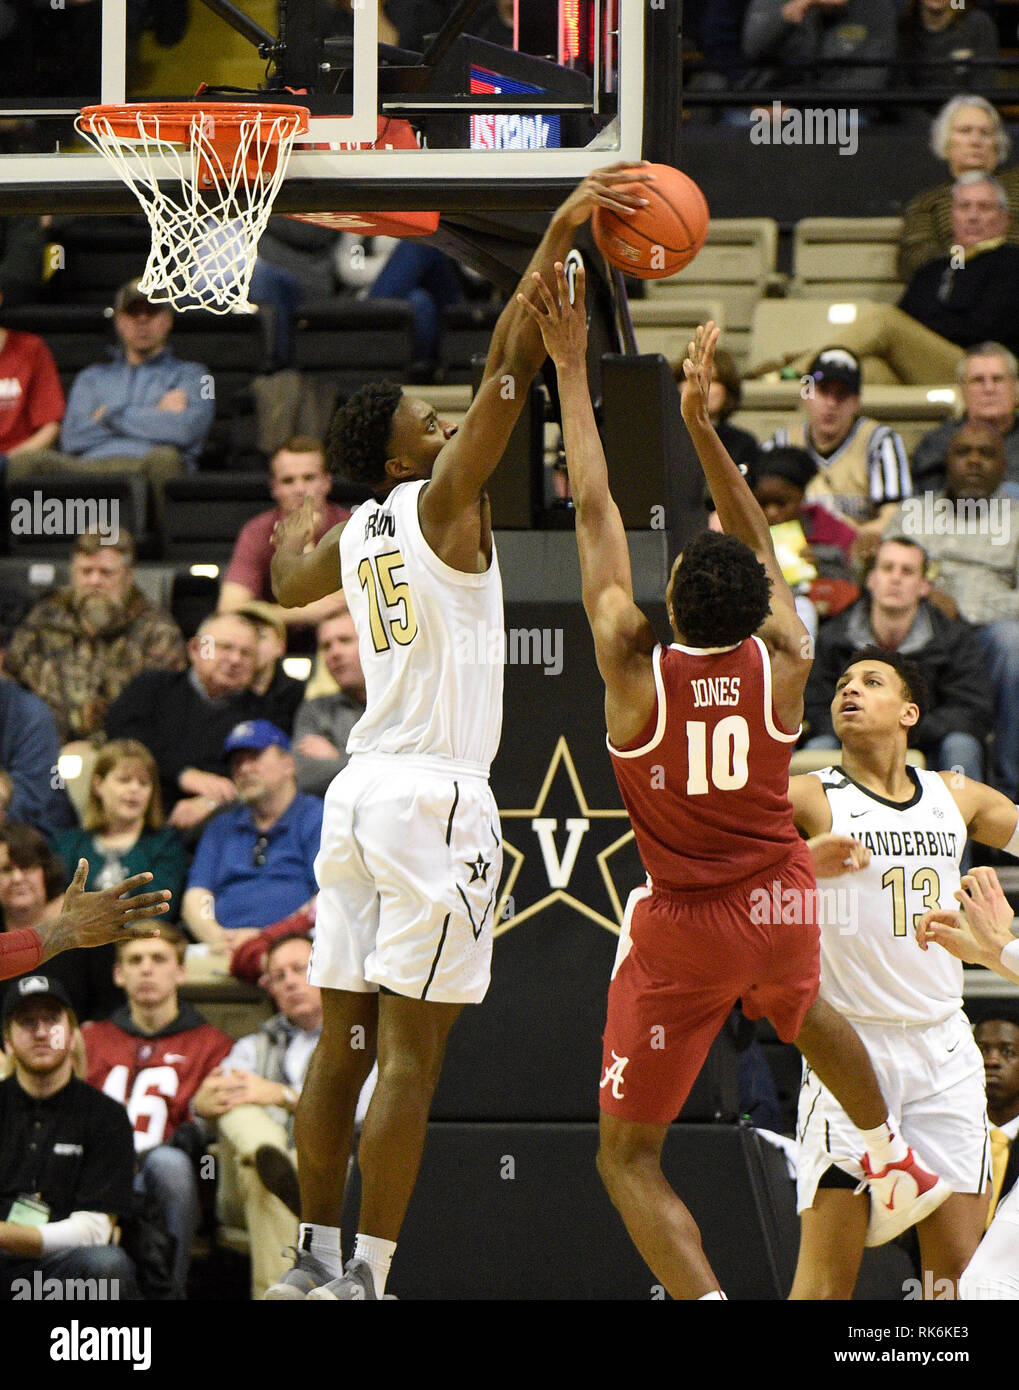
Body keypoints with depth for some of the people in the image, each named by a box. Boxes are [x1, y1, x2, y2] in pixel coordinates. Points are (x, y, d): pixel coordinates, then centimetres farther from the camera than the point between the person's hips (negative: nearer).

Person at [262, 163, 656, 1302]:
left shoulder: (354, 536, 13)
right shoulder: (441, 503, -7)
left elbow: (288, 588, 36)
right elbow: (508, 372, -15)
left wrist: (289, 537, 56)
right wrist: (558, 235, -13)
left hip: (358, 797, 8)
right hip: (436, 800, -8)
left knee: (343, 1043, 11)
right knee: (410, 1053, -8)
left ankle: (314, 1258, 13)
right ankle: (367, 1278, -10)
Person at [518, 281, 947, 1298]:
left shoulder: (636, 671, -18)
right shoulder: (784, 666, -12)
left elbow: (595, 513, -11)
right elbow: (758, 540, 5)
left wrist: (571, 370, -4)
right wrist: (700, 423, 7)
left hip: (681, 926, -4)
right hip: (780, 906, 4)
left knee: (628, 1156, 3)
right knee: (800, 1011, 41)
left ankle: (706, 1304, -19)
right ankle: (894, 1166, 57)